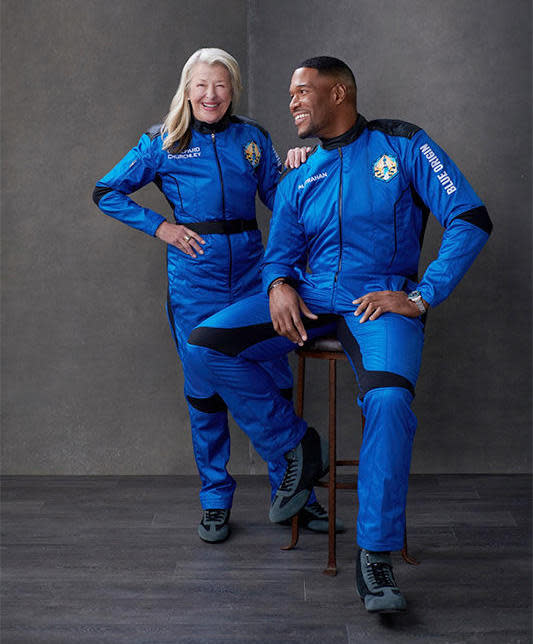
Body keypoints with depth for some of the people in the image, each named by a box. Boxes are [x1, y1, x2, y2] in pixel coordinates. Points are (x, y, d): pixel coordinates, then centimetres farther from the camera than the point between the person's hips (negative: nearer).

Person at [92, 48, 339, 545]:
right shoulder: (162, 143, 4)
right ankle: (215, 501, 19)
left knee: (275, 383, 0)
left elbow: (277, 201, 13)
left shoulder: (252, 138, 10)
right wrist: (160, 227, -2)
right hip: (194, 278, -1)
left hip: (251, 271, 2)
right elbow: (106, 193, 7)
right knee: (205, 392, 4)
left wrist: (293, 172, -7)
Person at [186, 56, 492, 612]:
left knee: (388, 398, -35)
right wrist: (279, 284, -9)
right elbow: (280, 254, 17)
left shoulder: (402, 145, 1)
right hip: (311, 296, 5)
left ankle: (375, 555, -19)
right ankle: (294, 447, 3)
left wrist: (421, 296, -14)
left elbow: (470, 219, -6)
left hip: (382, 298, -5)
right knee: (206, 343, -14)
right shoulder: (297, 182, 15)